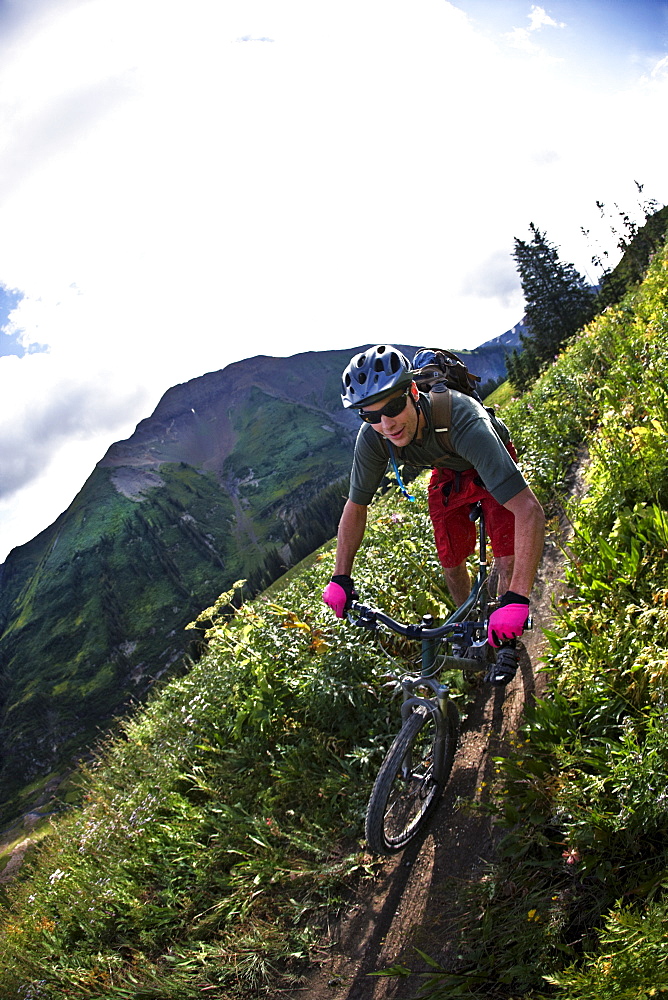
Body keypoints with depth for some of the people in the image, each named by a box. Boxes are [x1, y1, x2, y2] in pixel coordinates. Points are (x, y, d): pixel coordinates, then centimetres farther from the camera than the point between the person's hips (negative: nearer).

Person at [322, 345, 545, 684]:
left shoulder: (463, 422, -47)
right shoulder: (372, 438, -32)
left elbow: (529, 510, -53)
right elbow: (355, 507, -13)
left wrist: (517, 599, -58)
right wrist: (341, 578, -19)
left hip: (490, 467, -3)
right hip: (447, 473, 3)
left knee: (508, 562, -10)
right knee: (451, 564, 3)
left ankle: (505, 641, 18)